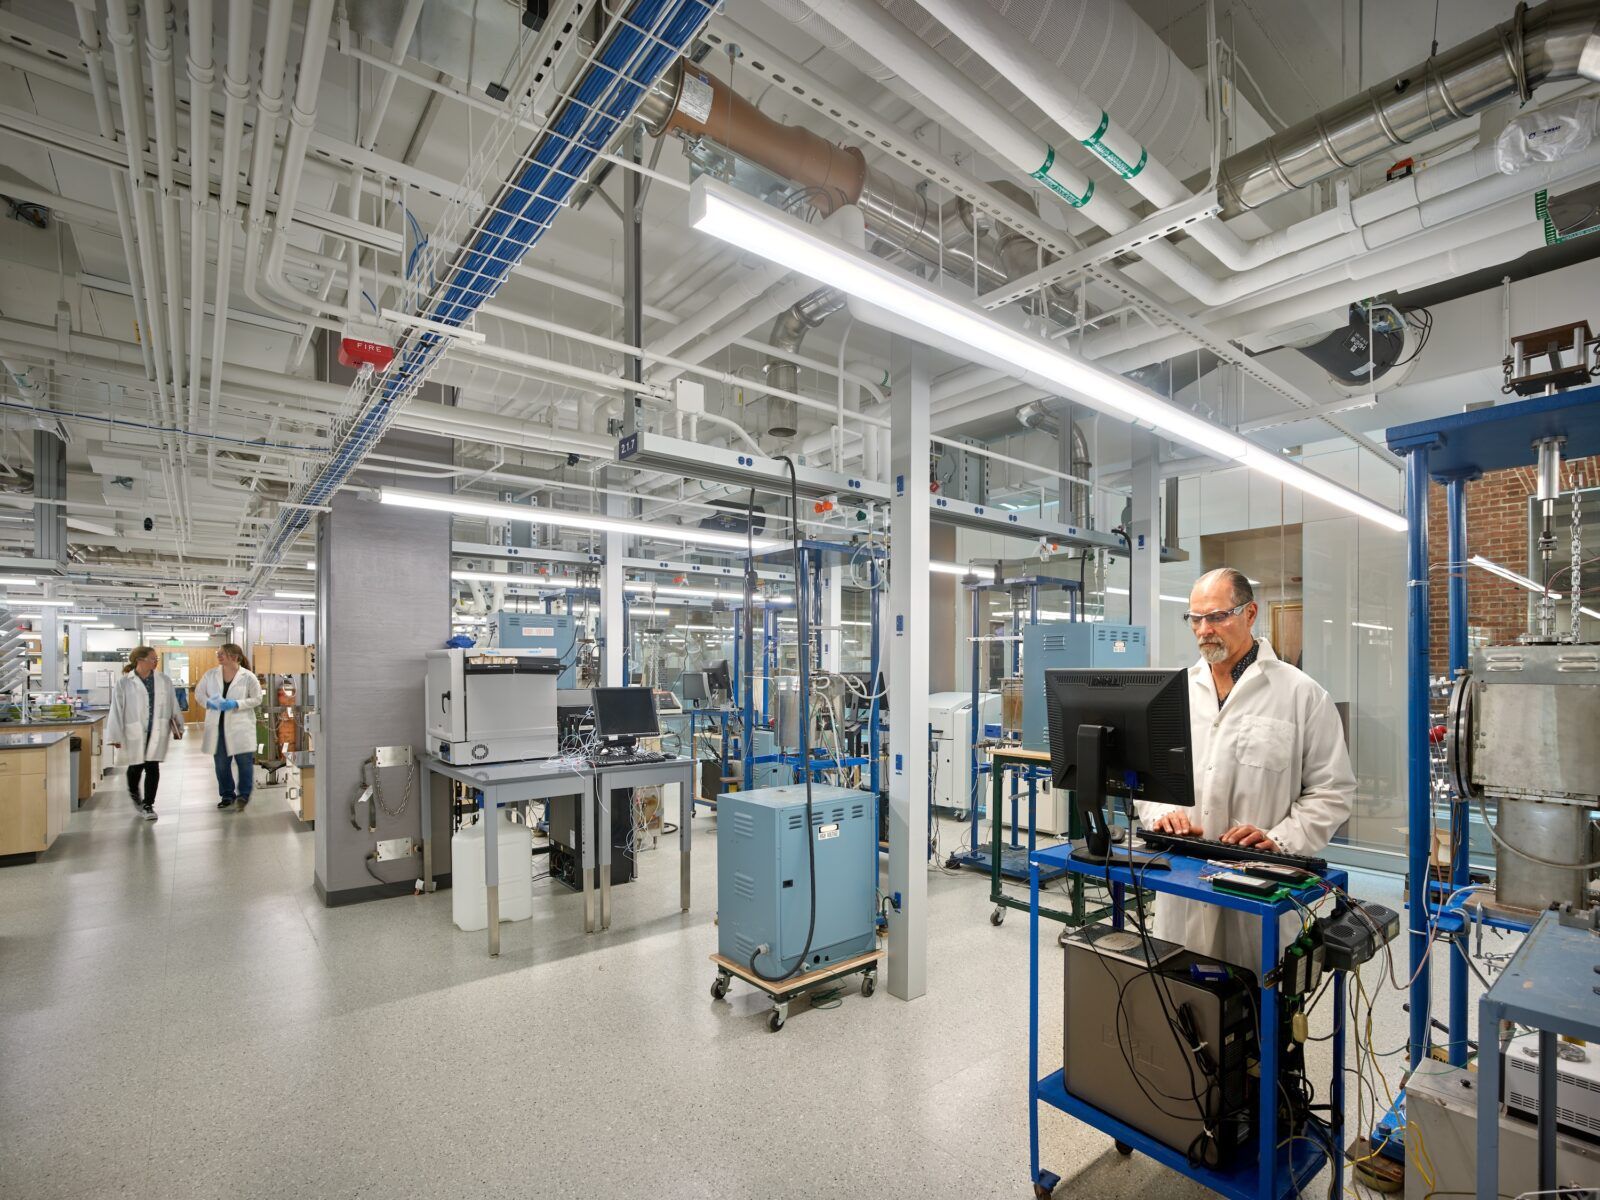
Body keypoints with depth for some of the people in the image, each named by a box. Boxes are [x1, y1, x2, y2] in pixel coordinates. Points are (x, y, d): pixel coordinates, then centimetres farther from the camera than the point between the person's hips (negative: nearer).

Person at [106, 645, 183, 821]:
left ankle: (148, 805, 12)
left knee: (152, 767, 0)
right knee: (136, 766, 13)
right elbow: (117, 710, -4)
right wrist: (116, 736, -7)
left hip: (157, 732, 1)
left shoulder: (164, 681, 3)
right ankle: (133, 793, 43)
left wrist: (178, 726, 8)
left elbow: (173, 706, 8)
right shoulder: (124, 683, -4)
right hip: (134, 733, -1)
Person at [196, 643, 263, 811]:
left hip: (240, 726, -4)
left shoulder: (248, 677, -8)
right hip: (217, 726, 4)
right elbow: (199, 693, 11)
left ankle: (243, 794, 16)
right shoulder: (210, 674, 2)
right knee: (221, 763, 11)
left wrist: (236, 704, -19)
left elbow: (256, 699, -5)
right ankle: (227, 795, 26)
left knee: (244, 761, 0)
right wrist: (208, 703, -10)